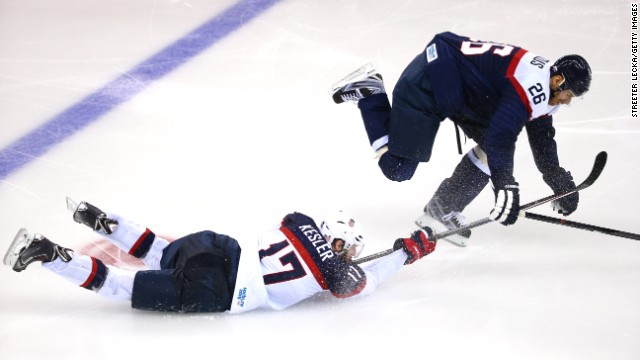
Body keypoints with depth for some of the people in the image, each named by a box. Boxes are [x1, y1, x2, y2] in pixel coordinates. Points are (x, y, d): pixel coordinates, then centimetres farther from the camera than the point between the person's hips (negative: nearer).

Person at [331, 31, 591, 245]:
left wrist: (561, 183, 14)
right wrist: (506, 187, -39)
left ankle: (442, 209, 11)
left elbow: (543, 140, 18)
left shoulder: (546, 90, 6)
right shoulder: (531, 85, -27)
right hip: (428, 81, -10)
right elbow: (501, 134, -36)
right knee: (398, 168, -7)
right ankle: (369, 91, 6)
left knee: (493, 148, 1)